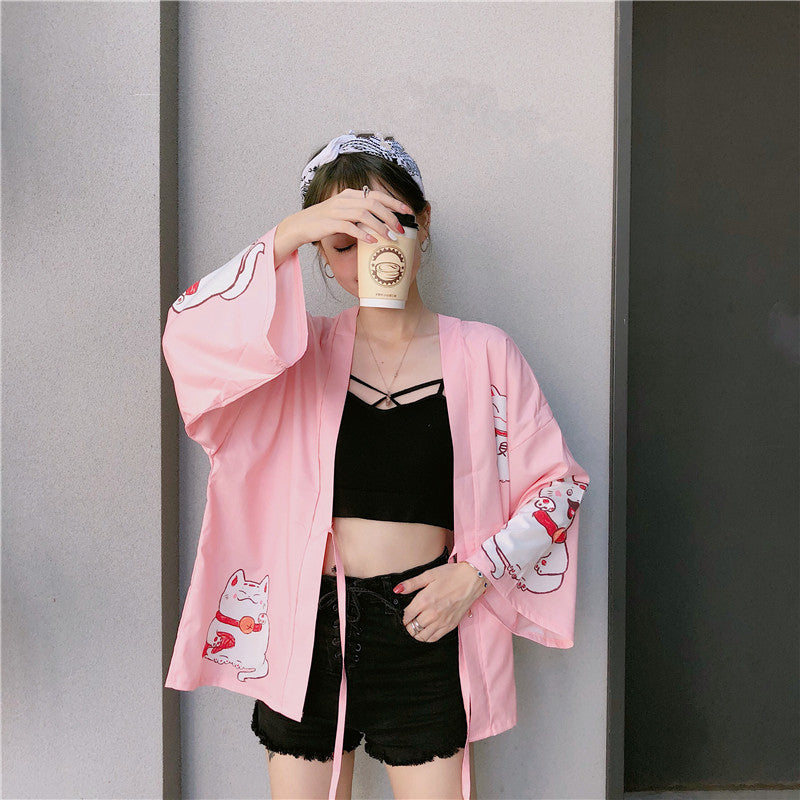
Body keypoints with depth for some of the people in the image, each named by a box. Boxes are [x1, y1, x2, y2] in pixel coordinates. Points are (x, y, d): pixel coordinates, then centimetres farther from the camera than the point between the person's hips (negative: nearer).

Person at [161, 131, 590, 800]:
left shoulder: (481, 354, -1)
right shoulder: (302, 353, 1)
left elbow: (558, 483, 3)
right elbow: (190, 337, -17)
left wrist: (475, 570, -8)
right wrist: (286, 236, -25)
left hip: (424, 623, -1)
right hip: (309, 624, 1)